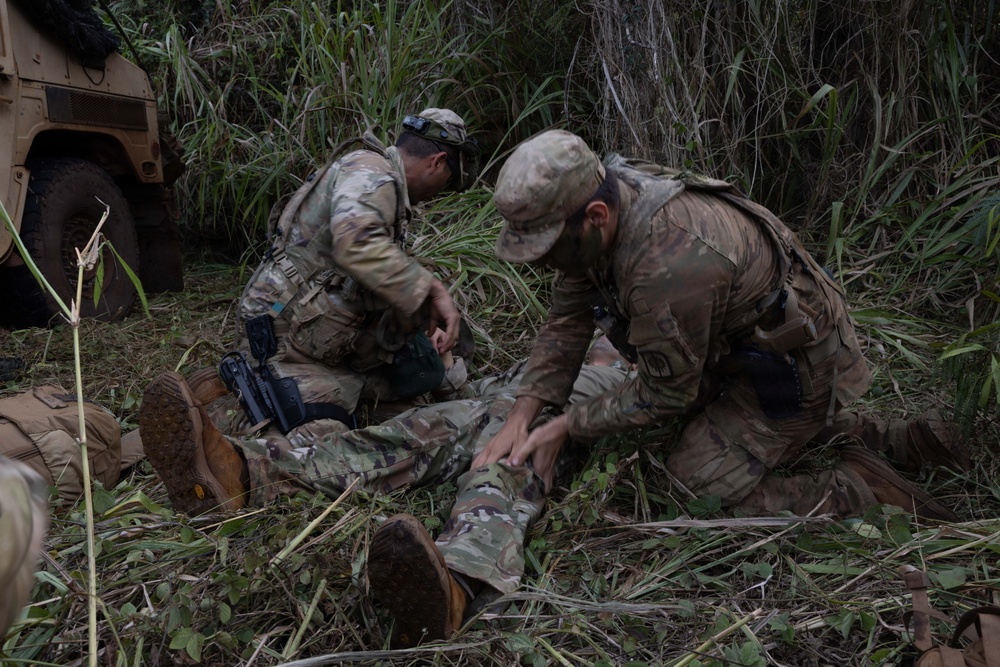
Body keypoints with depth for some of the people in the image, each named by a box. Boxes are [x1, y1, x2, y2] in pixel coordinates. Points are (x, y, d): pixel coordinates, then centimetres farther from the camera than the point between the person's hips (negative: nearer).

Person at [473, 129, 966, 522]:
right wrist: (521, 416, -10)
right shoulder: (601, 202, -11)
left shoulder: (670, 267, -38)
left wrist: (566, 427, -13)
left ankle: (861, 493, 2)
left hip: (796, 365, -9)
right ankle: (892, 442, 23)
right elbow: (568, 320, -2)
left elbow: (665, 396, -22)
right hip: (744, 346, 9)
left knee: (695, 489, -9)